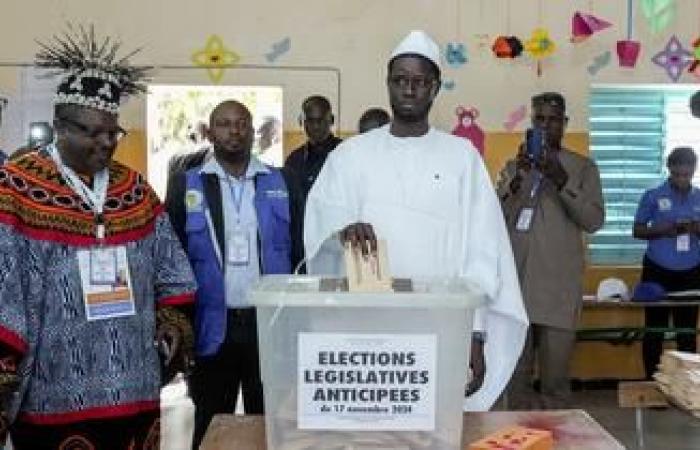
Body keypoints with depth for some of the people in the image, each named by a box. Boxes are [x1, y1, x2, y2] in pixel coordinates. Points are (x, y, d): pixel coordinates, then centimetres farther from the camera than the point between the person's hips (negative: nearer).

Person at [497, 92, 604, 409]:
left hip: (559, 286, -2)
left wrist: (562, 181, -15)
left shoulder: (583, 167, 8)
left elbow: (594, 221, -3)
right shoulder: (514, 166, 15)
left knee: (555, 377, -3)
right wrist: (517, 178, -12)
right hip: (515, 282, 2)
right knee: (516, 374, 4)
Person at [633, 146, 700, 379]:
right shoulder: (653, 196, -1)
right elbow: (637, 231, 1)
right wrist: (663, 230, -17)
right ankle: (652, 381, 10)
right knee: (654, 331, 2)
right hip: (658, 271, -2)